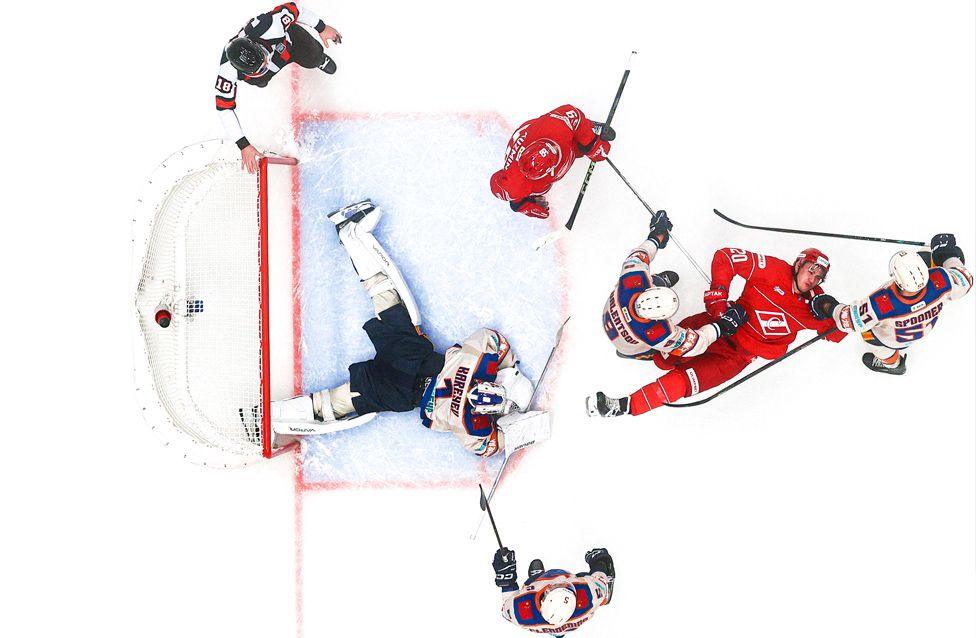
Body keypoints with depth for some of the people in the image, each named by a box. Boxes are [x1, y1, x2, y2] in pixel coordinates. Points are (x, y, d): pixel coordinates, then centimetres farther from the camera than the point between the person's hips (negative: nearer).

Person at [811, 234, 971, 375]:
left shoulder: (879, 304, -47)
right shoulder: (941, 280, -41)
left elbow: (849, 320, -30)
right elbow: (964, 282, -17)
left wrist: (831, 308, -9)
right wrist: (950, 258, 1)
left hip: (893, 340, -3)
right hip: (927, 326, 3)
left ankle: (890, 362, 44)